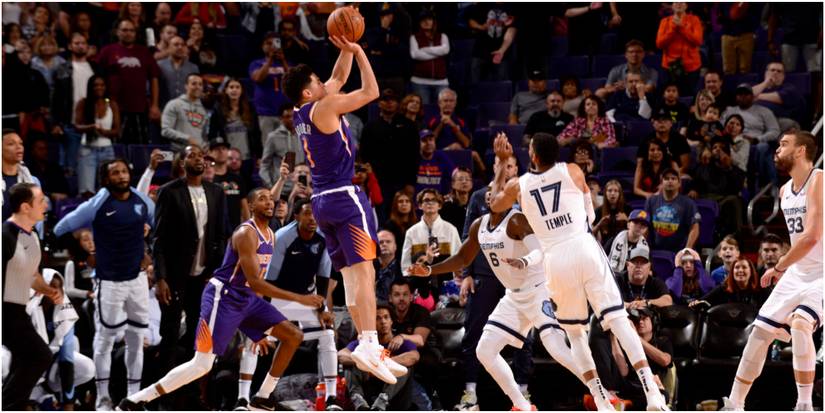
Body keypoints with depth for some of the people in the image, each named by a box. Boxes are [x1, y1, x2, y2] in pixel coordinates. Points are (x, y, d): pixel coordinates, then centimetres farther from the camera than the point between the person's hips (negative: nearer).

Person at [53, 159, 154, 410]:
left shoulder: (143, 202, 3)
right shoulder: (96, 205, -11)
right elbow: (61, 229, -6)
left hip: (138, 279, 5)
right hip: (110, 282, -5)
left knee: (136, 340, 8)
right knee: (105, 340, -3)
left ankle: (134, 397, 15)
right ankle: (103, 398, 5)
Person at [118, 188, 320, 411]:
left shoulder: (271, 236, 11)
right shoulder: (246, 234, -18)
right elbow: (254, 282, -25)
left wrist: (259, 330, 22)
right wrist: (299, 298, -26)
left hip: (247, 299, 9)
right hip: (223, 298, -9)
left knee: (294, 336, 4)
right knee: (202, 365, -14)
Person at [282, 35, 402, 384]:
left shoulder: (302, 114, 13)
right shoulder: (323, 108, -11)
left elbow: (339, 78, 25)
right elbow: (371, 92, -9)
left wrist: (346, 51, 14)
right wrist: (358, 52, -2)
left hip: (321, 201, 9)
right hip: (345, 197, -9)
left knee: (350, 273, 7)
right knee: (364, 270, -15)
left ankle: (370, 349, 5)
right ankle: (369, 344, -27)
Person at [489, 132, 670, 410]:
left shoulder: (518, 186, 9)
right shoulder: (572, 172, 7)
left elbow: (495, 205, 33)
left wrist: (501, 162, 39)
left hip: (555, 257, 1)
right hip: (584, 247, -1)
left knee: (575, 332, 16)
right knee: (618, 320, -4)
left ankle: (602, 403, 7)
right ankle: (652, 393, -16)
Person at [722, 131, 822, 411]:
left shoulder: (818, 181, -17)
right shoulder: (784, 191, 10)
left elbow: (812, 236, -25)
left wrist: (779, 268, -16)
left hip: (820, 273, -9)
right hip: (797, 272, 9)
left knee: (800, 323, -30)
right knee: (760, 332, 7)